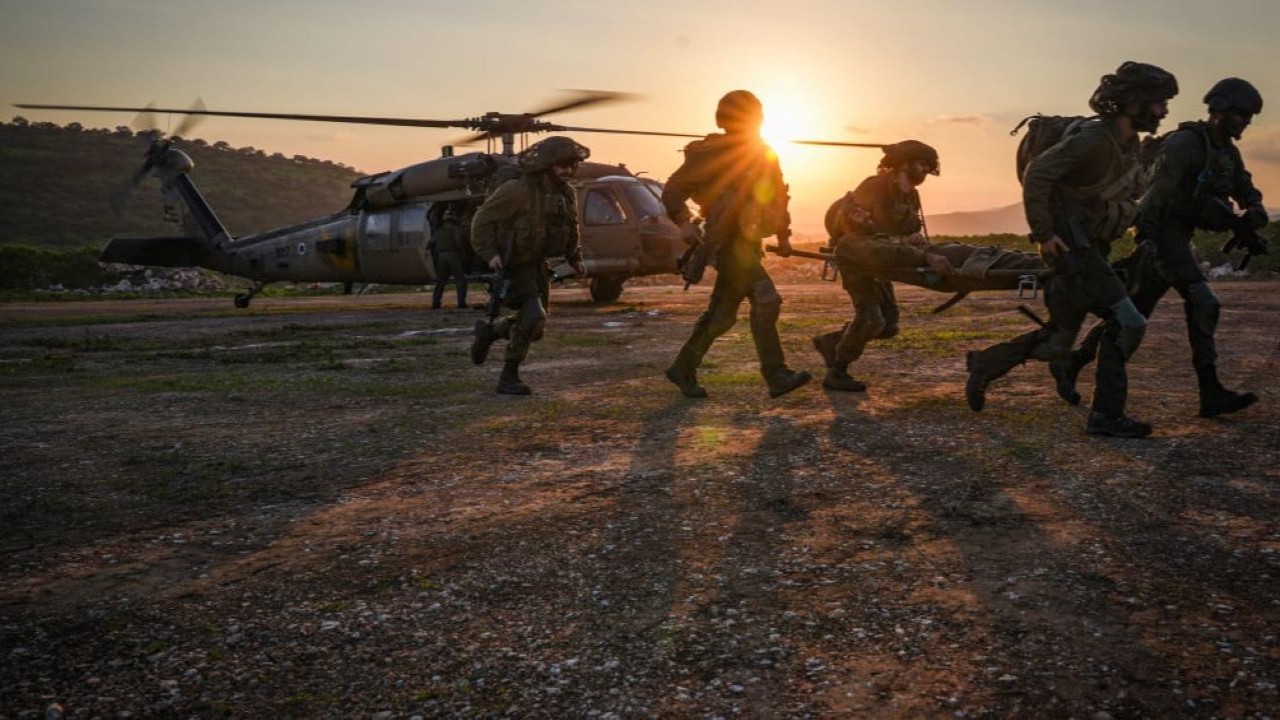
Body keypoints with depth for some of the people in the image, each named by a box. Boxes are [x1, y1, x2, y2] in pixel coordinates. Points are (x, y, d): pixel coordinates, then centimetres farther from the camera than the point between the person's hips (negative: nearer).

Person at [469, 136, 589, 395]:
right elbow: (483, 219, -16)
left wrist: (575, 258, 13)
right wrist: (489, 253, -23)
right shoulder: (518, 190, -19)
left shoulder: (566, 193, 4)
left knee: (534, 328, 9)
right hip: (511, 265, -8)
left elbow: (571, 228, 21)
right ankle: (509, 377, -9)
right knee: (534, 315, -22)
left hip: (537, 264, 8)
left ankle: (488, 330, 37)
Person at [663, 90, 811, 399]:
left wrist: (783, 235, 12)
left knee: (722, 313, 12)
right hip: (728, 242, -8)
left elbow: (778, 194, 22)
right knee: (766, 301, -20)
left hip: (749, 242, 8)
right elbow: (673, 189, -7)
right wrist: (683, 221, -23)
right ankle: (777, 376, -18)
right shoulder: (711, 154, -8)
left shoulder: (764, 154, 13)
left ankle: (683, 368, 24)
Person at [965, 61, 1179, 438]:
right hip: (1071, 248, -10)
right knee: (1126, 322, -13)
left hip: (1092, 249, 10)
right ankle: (1107, 415, -4)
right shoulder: (1094, 139, -19)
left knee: (1059, 340, 12)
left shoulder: (1129, 142, 9)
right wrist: (1043, 234, -26)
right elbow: (1037, 173, -26)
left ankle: (986, 363, 25)